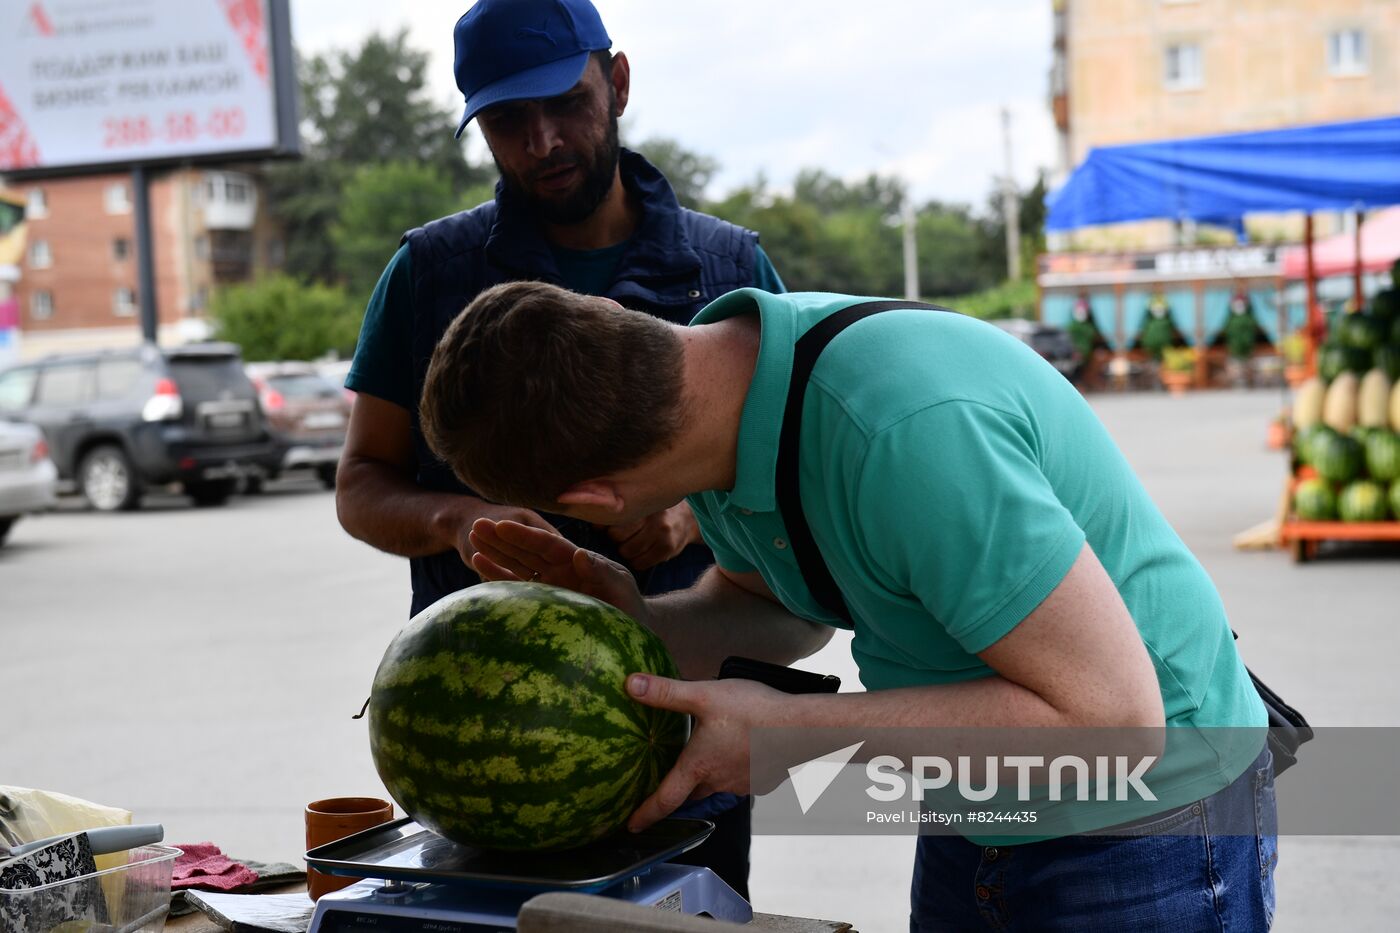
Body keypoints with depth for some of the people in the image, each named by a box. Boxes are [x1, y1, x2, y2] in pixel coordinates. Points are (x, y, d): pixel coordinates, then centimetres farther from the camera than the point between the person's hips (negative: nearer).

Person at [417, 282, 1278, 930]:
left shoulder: (909, 430, -35)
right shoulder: (723, 364, -8)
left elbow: (1112, 715, -31)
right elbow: (789, 614, 9)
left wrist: (790, 728, -28)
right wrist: (642, 623, -11)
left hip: (1145, 833, -7)